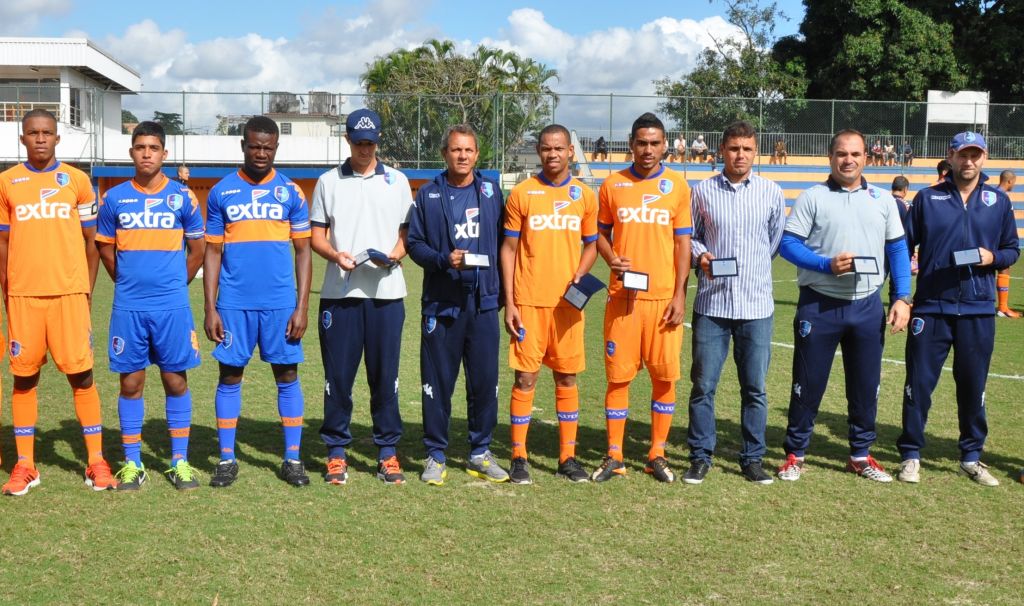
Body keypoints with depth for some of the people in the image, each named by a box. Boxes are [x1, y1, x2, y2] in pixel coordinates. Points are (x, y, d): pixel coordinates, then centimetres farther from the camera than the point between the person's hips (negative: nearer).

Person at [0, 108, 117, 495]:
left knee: (81, 374, -1)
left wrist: (87, 291, 4)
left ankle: (96, 461, 7)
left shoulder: (77, 180, 5)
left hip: (69, 293, -1)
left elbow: (91, 241, 9)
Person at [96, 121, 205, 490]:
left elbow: (198, 249, 9)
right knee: (131, 383, 5)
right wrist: (129, 283, 14)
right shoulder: (115, 198, 3)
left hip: (172, 307, -1)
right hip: (128, 307, 1)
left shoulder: (182, 197, 1)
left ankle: (180, 462, 12)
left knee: (176, 380, 3)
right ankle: (132, 463, 15)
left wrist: (173, 284, 11)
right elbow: (105, 249, 14)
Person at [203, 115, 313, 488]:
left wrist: (302, 306, -3)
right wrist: (209, 309, 0)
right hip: (234, 303, 0)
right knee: (230, 376, 4)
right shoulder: (221, 192, 5)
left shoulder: (290, 192, 4)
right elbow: (212, 252, 6)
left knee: (287, 375, 3)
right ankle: (227, 459, 14)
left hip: (281, 303, 0)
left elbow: (303, 251, 4)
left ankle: (292, 459, 12)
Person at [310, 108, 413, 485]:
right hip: (339, 292, 0)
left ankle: (388, 452, 12)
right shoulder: (328, 182, 10)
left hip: (386, 292, 0)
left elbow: (407, 233, 11)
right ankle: (336, 453, 12)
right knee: (338, 374, 2)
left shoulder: (397, 181, 11)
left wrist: (395, 254, -10)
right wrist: (335, 255, -11)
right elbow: (317, 236, 10)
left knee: (385, 374, 3)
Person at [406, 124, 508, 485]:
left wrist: (503, 289, 6)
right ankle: (435, 456, 14)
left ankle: (480, 454, 19)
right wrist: (444, 260, -15)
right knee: (438, 381, 3)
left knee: (485, 380, 5)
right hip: (441, 302, -2)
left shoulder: (491, 191, 10)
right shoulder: (428, 195, 4)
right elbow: (414, 243, 3)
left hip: (483, 300, 2)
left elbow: (504, 239, 13)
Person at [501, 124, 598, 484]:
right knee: (525, 378, -1)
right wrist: (509, 302, -4)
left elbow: (590, 245, 14)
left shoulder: (585, 196, 7)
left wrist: (579, 277, -6)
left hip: (568, 301, 2)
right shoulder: (521, 194, 1)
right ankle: (518, 457, 8)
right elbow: (508, 248, 2)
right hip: (529, 301, -2)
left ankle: (567, 457, 16)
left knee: (567, 377, 7)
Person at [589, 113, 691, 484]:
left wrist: (679, 294, -4)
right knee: (618, 375, 2)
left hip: (664, 296, 0)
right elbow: (601, 234, 13)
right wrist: (612, 260, -9)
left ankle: (657, 454, 17)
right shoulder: (612, 185, 5)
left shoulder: (677, 185, 3)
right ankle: (614, 456, 13)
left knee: (665, 376, 3)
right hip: (623, 295, 0)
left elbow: (682, 242, 3)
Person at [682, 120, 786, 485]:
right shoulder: (702, 191, 4)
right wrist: (701, 257, -9)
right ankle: (700, 457, 15)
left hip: (757, 306, 1)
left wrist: (751, 271, 13)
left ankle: (752, 459, 18)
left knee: (755, 387, 6)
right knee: (703, 384, 3)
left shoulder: (772, 193, 6)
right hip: (711, 304, 0)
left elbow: (777, 241, 14)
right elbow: (689, 236, 10)